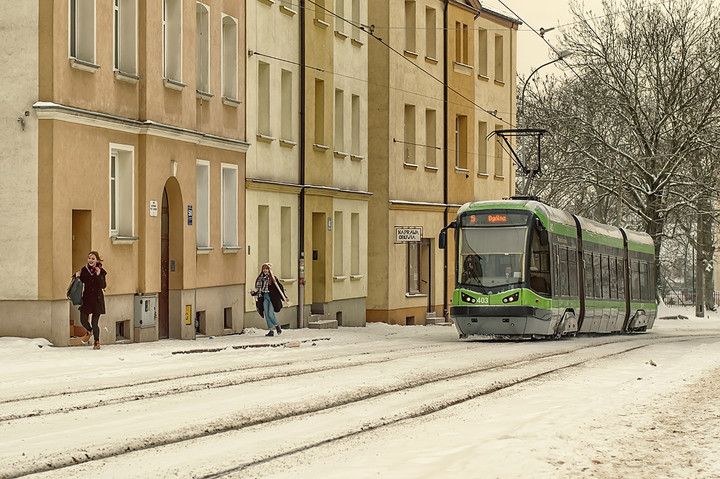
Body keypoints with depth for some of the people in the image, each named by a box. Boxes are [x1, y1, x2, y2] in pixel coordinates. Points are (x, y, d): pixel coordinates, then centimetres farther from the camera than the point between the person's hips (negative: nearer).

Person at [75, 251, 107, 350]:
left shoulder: (101, 271, -4)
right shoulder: (84, 269, 3)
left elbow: (103, 286, -13)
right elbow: (81, 282, 9)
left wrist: (98, 275, -23)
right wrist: (77, 276, -9)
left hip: (97, 299, -3)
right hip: (87, 298, 3)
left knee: (95, 322, -3)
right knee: (83, 320, -2)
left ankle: (97, 342, 15)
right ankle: (89, 331, 33)